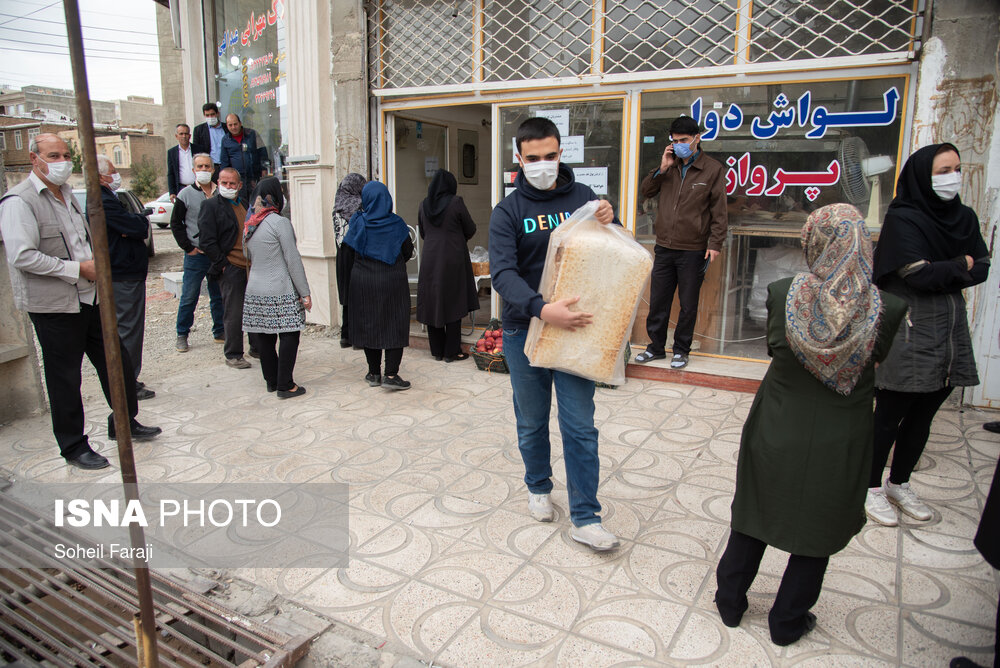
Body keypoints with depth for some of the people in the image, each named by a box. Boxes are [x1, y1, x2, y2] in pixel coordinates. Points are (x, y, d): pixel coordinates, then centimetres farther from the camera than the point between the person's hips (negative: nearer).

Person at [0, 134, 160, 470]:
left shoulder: (66, 193, 14)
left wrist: (95, 262, 7)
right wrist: (77, 269, -18)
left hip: (89, 297, 8)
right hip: (54, 306, -8)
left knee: (117, 361, 13)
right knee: (65, 379, 4)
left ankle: (126, 422, 31)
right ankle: (73, 446, 19)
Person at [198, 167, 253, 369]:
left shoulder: (244, 205, 16)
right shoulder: (211, 206, -4)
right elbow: (207, 242, -9)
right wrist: (223, 265, -12)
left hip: (251, 268, 6)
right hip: (231, 269, -6)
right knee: (234, 314, -1)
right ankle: (233, 355, 11)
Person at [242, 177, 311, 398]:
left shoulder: (249, 225, 9)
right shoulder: (280, 222, -11)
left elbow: (248, 258, 16)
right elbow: (293, 260, -12)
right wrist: (305, 293, -8)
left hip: (255, 291, 7)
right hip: (280, 292, -7)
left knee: (263, 337, 13)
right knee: (289, 336, 1)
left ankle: (271, 381, 26)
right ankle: (285, 386, 3)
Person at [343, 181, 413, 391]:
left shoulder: (358, 222, -6)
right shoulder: (396, 224, -8)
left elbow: (351, 249, 4)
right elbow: (408, 252, 1)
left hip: (363, 281, 2)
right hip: (392, 281, -2)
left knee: (369, 324, 12)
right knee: (395, 326, 4)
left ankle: (374, 373, 19)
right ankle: (391, 375, -3)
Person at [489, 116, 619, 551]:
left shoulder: (582, 198, 4)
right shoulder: (507, 212, -2)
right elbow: (503, 273, -16)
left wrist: (609, 223, -15)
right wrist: (542, 309, -33)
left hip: (574, 328, 0)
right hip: (525, 329, 0)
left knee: (580, 426, 1)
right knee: (531, 422, 14)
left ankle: (585, 519, 12)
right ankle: (539, 487, 39)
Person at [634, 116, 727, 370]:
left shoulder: (713, 169, -2)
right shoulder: (669, 166, 10)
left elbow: (719, 212, -3)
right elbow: (645, 191, 9)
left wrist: (715, 244, -11)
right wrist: (662, 169, -4)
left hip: (693, 251, -4)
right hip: (664, 248, 4)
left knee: (688, 305, 7)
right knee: (658, 301, 10)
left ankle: (681, 350, 22)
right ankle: (656, 347, 24)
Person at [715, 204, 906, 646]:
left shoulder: (781, 294, -17)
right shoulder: (887, 308, -17)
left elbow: (774, 348, -3)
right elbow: (875, 362, -2)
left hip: (775, 436, 1)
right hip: (838, 445, 0)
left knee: (753, 517, 20)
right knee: (816, 533, 19)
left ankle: (730, 603, 37)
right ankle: (788, 622, 35)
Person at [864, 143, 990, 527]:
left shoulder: (964, 217, 11)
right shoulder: (902, 218, -10)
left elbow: (982, 268, 4)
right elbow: (920, 275, -18)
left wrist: (941, 274, -11)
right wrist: (961, 265, -3)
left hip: (950, 328, 7)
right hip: (908, 331, -7)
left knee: (922, 416, 13)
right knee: (890, 415, 1)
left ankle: (899, 484, 28)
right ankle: (872, 488, 15)